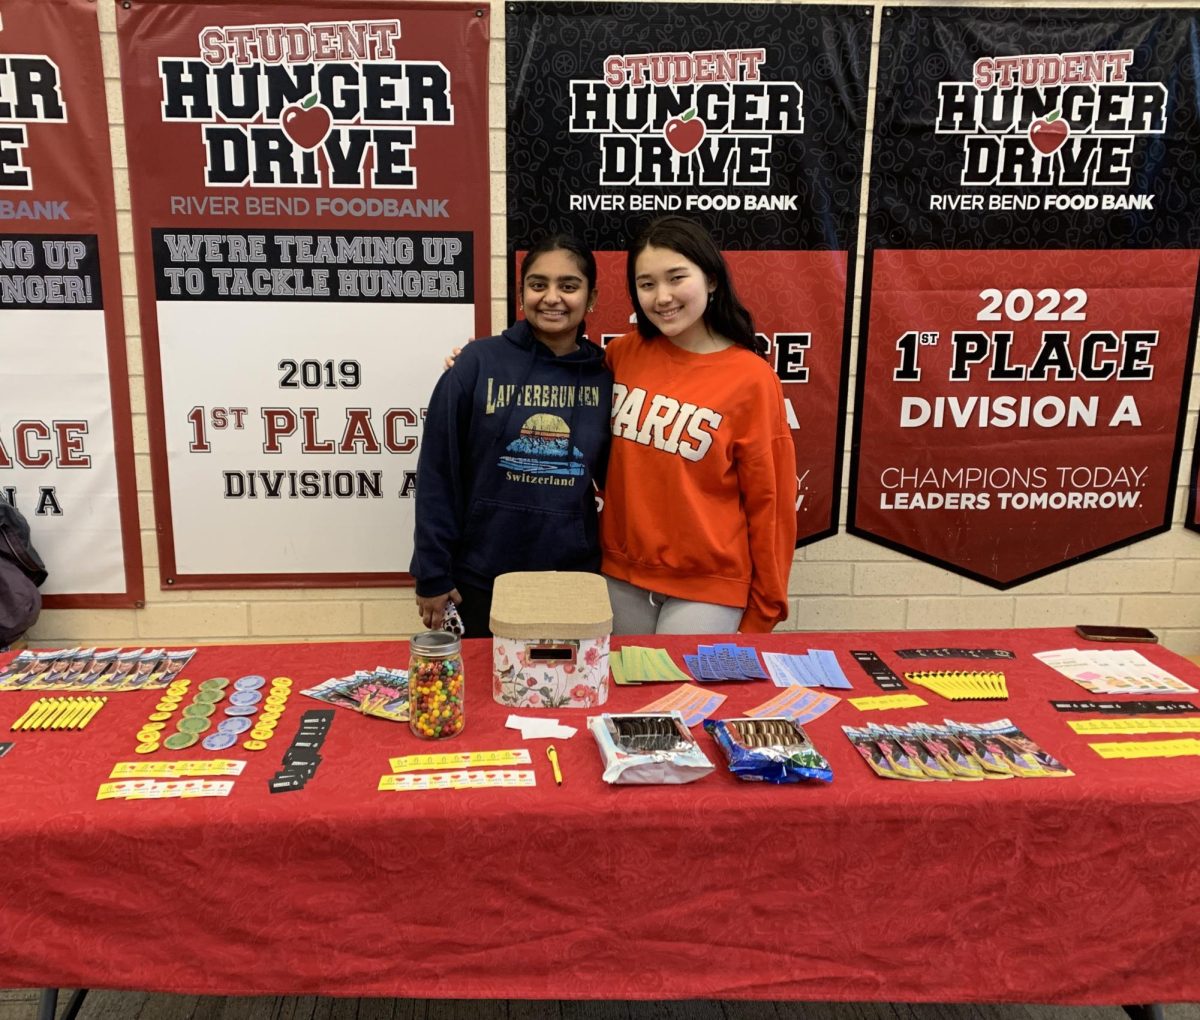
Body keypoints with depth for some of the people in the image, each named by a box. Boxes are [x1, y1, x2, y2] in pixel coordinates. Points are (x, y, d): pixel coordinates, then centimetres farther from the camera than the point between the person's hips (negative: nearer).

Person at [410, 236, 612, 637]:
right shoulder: (478, 363, -9)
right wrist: (432, 573, -7)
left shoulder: (605, 376, 0)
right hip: (483, 577, -2)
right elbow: (437, 472, -7)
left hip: (574, 575, 2)